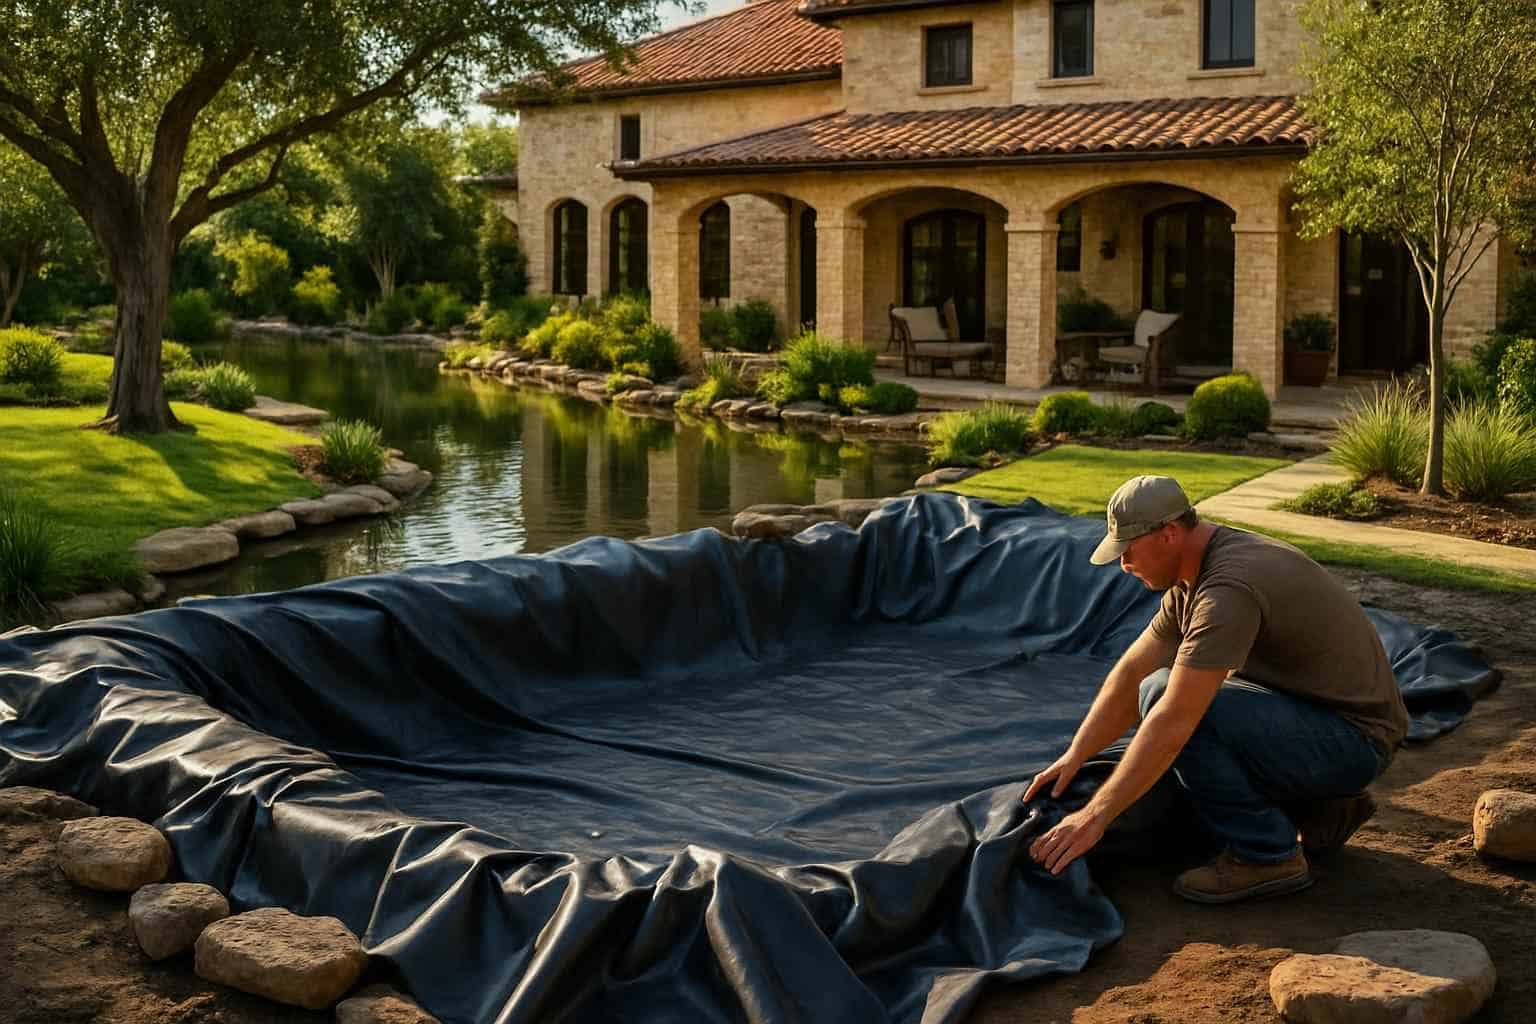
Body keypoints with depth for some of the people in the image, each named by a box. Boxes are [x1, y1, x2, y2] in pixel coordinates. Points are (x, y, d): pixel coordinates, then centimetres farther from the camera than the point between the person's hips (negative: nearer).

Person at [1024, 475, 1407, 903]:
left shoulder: (1230, 587, -27)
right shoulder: (1193, 574, 5)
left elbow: (1174, 720, -31)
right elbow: (1132, 673, 10)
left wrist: (1096, 815, -27)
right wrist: (1072, 759, 4)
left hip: (1354, 739, -10)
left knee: (1164, 695, -23)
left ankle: (1266, 855, -10)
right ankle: (1325, 809, 17)